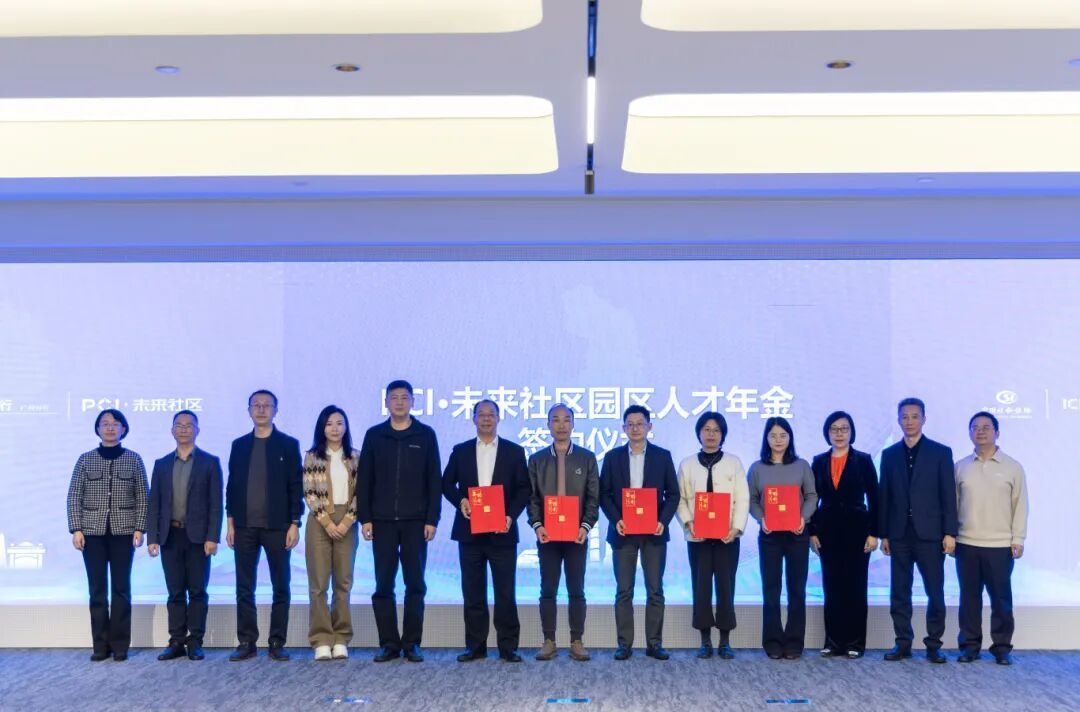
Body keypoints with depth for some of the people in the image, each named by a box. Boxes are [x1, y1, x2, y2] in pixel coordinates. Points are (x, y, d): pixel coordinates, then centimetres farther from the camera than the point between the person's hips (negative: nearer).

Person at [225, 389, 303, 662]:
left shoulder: (288, 445, 2)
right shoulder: (239, 445, 10)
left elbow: (296, 486, -1)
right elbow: (232, 485, 11)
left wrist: (294, 523, -7)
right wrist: (231, 523, 5)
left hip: (277, 526, -2)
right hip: (245, 527, 3)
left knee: (281, 587, 1)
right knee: (244, 588, 4)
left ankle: (277, 644, 8)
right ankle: (246, 642, 11)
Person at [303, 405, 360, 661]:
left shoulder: (355, 457, 8)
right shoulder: (311, 457, 4)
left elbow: (359, 492, 4)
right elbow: (309, 493, -2)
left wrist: (347, 521, -8)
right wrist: (327, 522, -10)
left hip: (346, 523, 2)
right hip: (320, 522, -1)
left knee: (343, 582, 3)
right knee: (318, 582, -3)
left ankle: (340, 640, 8)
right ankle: (321, 640, 0)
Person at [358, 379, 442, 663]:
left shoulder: (425, 435, 5)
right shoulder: (374, 435, 7)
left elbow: (434, 480, 3)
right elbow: (364, 480, 6)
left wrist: (432, 519, -4)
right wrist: (365, 518, -1)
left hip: (415, 522, -1)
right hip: (382, 522, 1)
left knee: (415, 584, 1)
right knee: (383, 585, 2)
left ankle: (412, 644, 9)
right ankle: (388, 643, 10)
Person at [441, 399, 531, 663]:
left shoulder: (514, 451, 5)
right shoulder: (460, 451, 9)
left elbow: (523, 489, 2)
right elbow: (447, 483, 10)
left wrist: (511, 515, -12)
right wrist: (460, 501, -10)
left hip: (502, 532, -1)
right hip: (470, 531, 2)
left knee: (505, 592, 0)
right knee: (473, 592, 5)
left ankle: (508, 647, 6)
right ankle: (475, 646, 12)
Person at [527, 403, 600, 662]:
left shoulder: (587, 458, 4)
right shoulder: (537, 459, 6)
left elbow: (593, 497, 1)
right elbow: (532, 497, 4)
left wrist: (586, 526, -11)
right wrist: (537, 525, -10)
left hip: (577, 534, 0)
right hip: (547, 534, 1)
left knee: (576, 590, 4)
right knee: (548, 590, 3)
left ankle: (577, 642, 11)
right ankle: (549, 642, 10)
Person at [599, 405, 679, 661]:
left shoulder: (663, 456, 4)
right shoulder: (612, 457, 5)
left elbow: (673, 494, 4)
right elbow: (604, 494, 4)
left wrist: (663, 521, -10)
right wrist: (616, 520, -11)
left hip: (654, 533, 0)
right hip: (623, 532, 0)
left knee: (655, 590, 2)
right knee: (624, 591, 2)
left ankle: (654, 643, 10)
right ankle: (624, 643, 8)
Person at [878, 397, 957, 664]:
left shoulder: (940, 452, 3)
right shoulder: (889, 454, 9)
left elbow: (949, 495, 0)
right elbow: (884, 496, 8)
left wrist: (950, 532, -7)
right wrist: (883, 534, 4)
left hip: (930, 534, -2)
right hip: (899, 534, 2)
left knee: (935, 592, 1)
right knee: (899, 592, 5)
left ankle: (934, 644, 11)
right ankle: (903, 643, 13)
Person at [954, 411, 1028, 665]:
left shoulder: (1013, 467, 2)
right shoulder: (960, 467, 6)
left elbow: (1020, 506, 2)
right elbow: (953, 504, 9)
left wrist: (1018, 539, -4)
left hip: (1000, 545, -1)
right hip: (966, 544, 2)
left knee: (1001, 598, 2)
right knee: (969, 597, 6)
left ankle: (1002, 646, 12)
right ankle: (970, 645, 13)